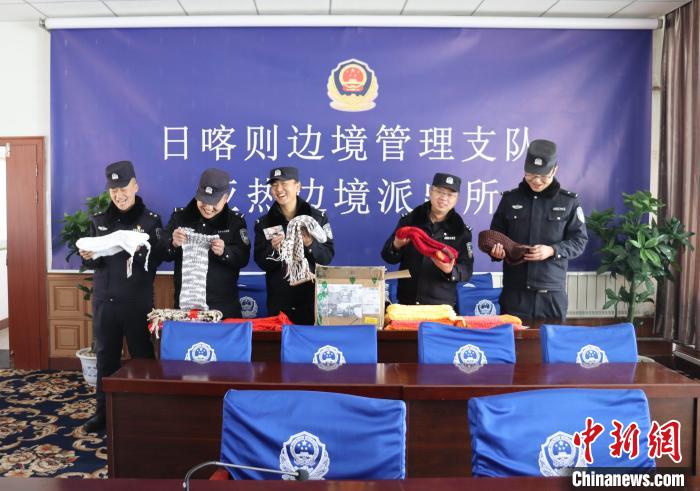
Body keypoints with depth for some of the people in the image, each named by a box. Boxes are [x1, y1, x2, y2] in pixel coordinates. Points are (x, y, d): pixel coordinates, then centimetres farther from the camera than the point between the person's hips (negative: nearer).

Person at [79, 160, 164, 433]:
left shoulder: (151, 219, -1)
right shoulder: (99, 220, 10)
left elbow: (157, 259, -8)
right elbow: (92, 263, 12)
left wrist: (139, 250, -26)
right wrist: (87, 257, -10)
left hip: (138, 301, -3)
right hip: (104, 300, 3)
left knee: (142, 355, 1)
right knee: (106, 356, 8)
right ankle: (104, 410, 21)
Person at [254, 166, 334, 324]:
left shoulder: (318, 217, 0)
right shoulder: (264, 223, 3)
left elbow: (328, 256, -3)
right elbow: (261, 263, -1)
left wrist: (311, 244, -20)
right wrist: (273, 250, -19)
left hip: (313, 296, 0)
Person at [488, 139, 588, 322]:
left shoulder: (569, 201, 3)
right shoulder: (510, 198, 6)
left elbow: (579, 240, 3)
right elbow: (495, 235, 12)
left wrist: (552, 250, -15)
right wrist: (496, 249, -11)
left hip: (552, 291, 0)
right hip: (515, 289, 1)